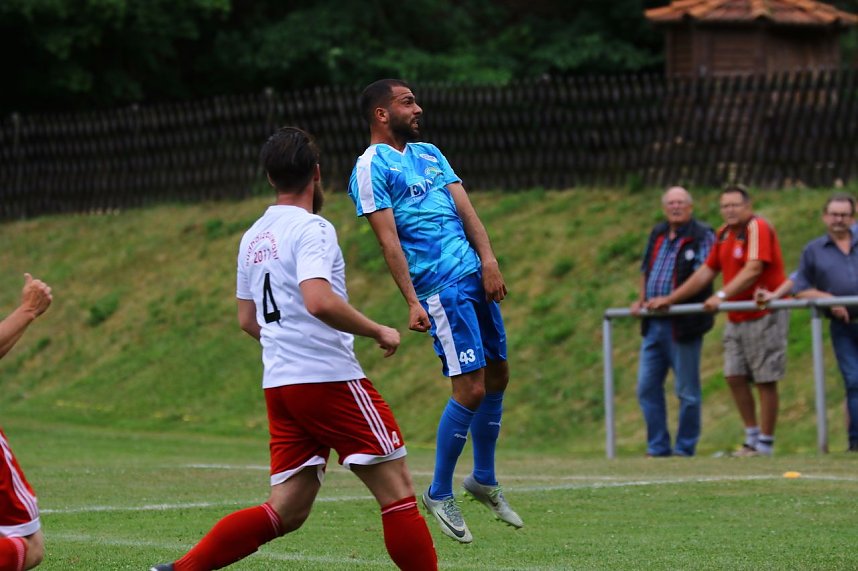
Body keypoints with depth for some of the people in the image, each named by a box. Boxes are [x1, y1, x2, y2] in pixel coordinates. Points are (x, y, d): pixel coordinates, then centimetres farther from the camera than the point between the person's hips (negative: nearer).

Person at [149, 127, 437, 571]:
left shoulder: (253, 237, 15)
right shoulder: (312, 229, -10)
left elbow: (247, 320, 23)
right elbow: (319, 302, -25)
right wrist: (378, 332, -13)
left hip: (279, 383, 8)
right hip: (330, 379, -8)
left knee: (287, 510, 7)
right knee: (396, 488, -1)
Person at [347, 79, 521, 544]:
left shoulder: (429, 153, 19)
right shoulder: (372, 166, -6)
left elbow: (464, 208, 11)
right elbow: (388, 240, -12)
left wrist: (488, 260, -4)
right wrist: (412, 302, -19)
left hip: (476, 277, 8)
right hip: (440, 287, -8)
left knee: (497, 378, 13)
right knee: (470, 389, -12)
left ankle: (484, 480, 29)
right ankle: (439, 495, 2)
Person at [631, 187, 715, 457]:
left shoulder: (702, 235, -6)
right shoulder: (657, 234, 15)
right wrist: (641, 300, 15)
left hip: (683, 323, -7)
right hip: (654, 323, 7)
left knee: (687, 391, 0)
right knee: (647, 387, 7)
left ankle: (684, 450, 7)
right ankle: (658, 447, 14)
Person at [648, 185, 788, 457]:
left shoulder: (758, 228, -13)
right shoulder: (724, 233, 13)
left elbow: (753, 270, -24)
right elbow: (707, 271, 18)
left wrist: (722, 296, -33)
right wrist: (670, 299, 17)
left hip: (764, 315, -8)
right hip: (737, 319, 8)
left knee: (765, 380, -4)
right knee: (735, 376, 5)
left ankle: (765, 444, 1)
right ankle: (752, 437, 16)